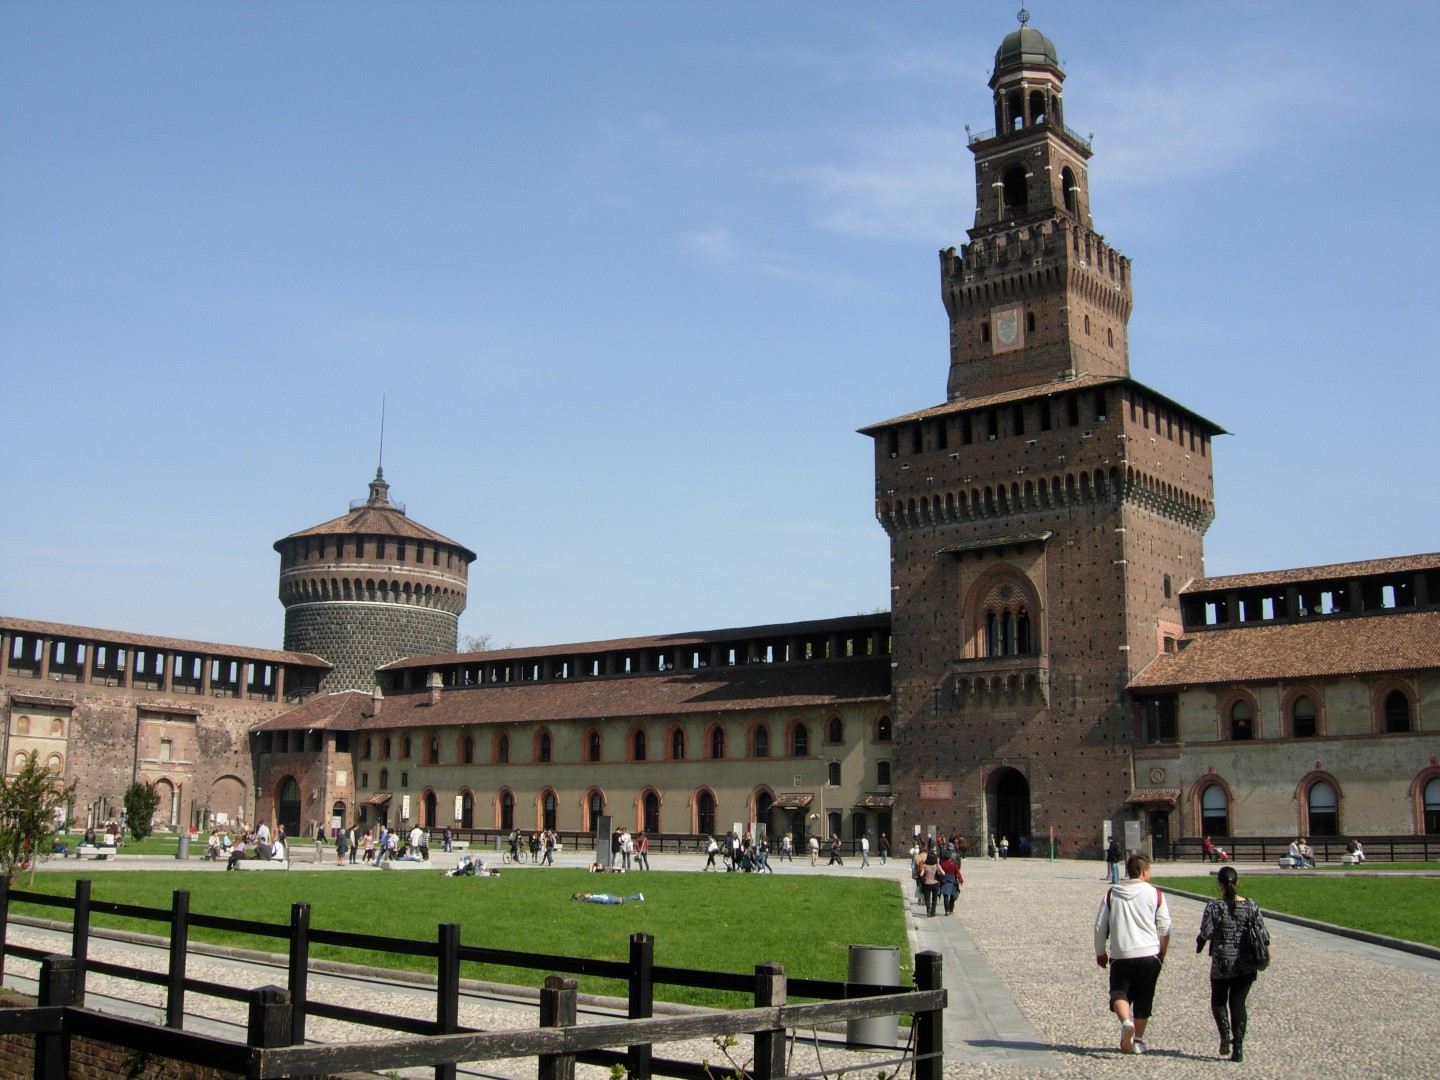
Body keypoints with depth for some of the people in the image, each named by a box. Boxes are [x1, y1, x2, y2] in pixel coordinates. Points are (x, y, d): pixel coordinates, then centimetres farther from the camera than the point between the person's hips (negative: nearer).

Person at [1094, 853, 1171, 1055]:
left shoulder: (1111, 893, 4)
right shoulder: (1155, 894, 1)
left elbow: (1100, 926, 5)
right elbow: (1165, 928, 3)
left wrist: (1100, 953, 18)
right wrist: (1162, 954, 18)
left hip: (1120, 955, 0)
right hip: (1149, 955, 0)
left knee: (1119, 993, 7)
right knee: (1143, 999, 11)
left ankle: (1126, 1022, -21)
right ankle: (1138, 1041, 16)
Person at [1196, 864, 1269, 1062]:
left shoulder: (1214, 907, -9)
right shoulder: (1250, 906, -2)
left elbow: (1205, 933, -13)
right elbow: (1262, 933, -3)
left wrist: (1199, 945, 7)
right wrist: (1267, 952, 13)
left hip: (1222, 964, -2)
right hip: (1246, 965, 2)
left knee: (1218, 1001, 16)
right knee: (1238, 1003, 10)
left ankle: (1225, 1034, -7)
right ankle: (1238, 1048, 3)